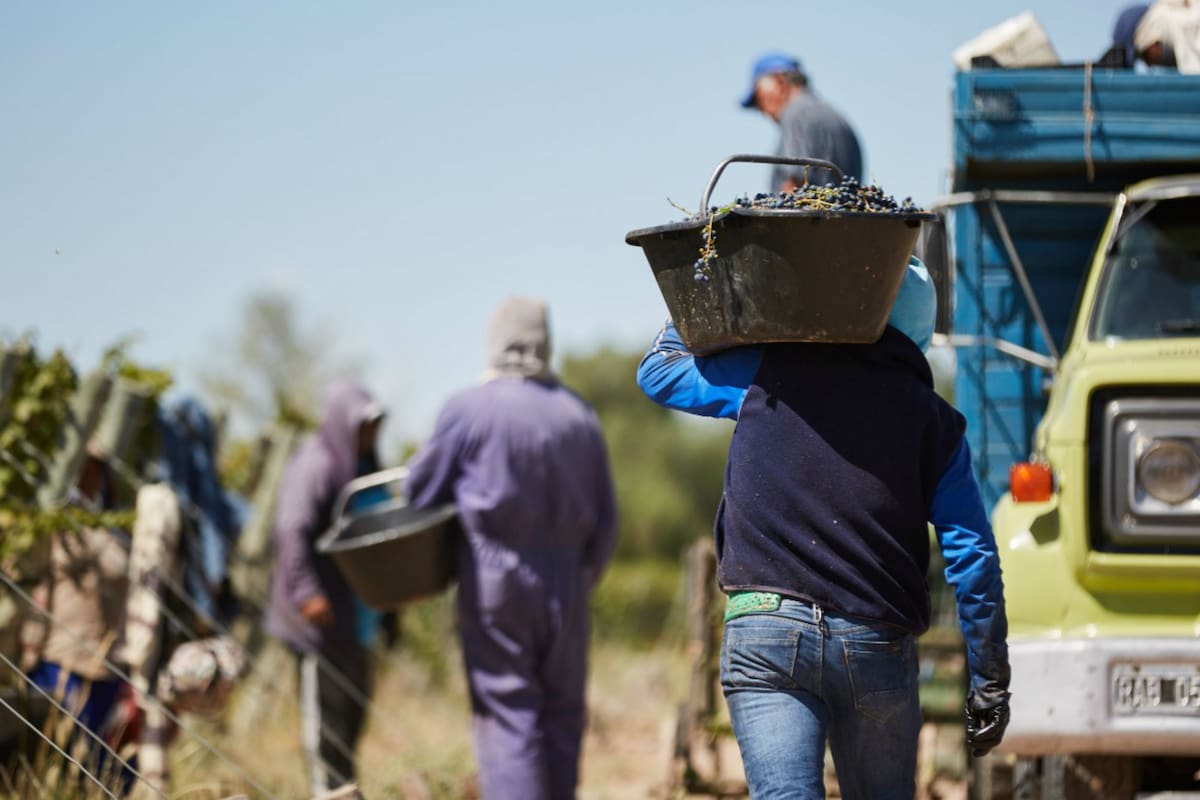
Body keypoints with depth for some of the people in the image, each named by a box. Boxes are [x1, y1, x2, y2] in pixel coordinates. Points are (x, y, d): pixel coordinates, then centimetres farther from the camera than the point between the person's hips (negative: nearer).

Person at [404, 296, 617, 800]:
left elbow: (420, 492, 1)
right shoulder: (580, 416, 5)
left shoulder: (469, 410, -8)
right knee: (562, 712, 12)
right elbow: (606, 521, 9)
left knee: (507, 715, -2)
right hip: (565, 582, 4)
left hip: (495, 581, -4)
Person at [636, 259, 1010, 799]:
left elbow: (659, 372, 22)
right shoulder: (932, 418, 9)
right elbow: (973, 557, 5)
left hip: (765, 629, -2)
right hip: (879, 646, 2)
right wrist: (988, 682, 9)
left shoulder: (770, 370, 6)